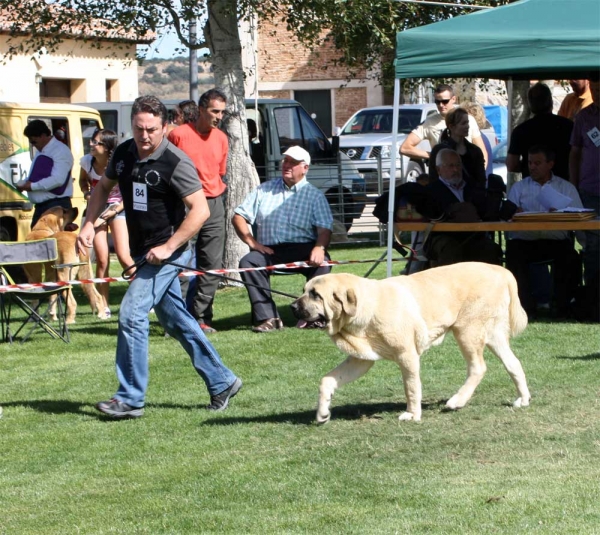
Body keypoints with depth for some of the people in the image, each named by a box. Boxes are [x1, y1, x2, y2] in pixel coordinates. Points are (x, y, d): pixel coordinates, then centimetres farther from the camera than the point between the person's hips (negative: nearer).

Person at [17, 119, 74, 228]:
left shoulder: (60, 151, -12)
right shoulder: (41, 152, 17)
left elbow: (58, 179, -22)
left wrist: (32, 186, -18)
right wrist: (24, 183, 5)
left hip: (57, 206, -10)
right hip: (41, 206, 10)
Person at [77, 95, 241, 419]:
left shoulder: (175, 162, -18)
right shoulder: (124, 154, 4)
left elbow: (200, 210, -20)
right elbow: (103, 188, 20)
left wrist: (168, 247, -23)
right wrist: (89, 224, 4)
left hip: (166, 254, -8)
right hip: (143, 252, 8)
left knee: (132, 315, -15)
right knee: (176, 321, 13)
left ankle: (130, 399, -9)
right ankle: (221, 382, 24)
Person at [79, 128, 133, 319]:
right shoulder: (87, 161, -8)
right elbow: (83, 180, 14)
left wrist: (113, 211, -19)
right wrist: (87, 192, -7)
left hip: (117, 209, -3)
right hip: (96, 209, 3)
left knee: (123, 256, -12)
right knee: (102, 260, -2)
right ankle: (104, 307, 5)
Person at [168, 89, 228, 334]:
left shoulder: (221, 139, 11)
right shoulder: (179, 135, -6)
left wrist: (216, 193, 13)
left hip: (213, 205, 6)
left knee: (212, 265, 3)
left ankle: (201, 317, 9)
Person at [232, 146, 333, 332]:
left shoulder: (315, 196, 11)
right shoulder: (263, 190, 18)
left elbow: (324, 228, 0)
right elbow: (239, 217, 14)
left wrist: (319, 248, -23)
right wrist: (251, 241, -4)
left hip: (302, 248, -2)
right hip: (269, 251, 2)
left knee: (321, 263, -33)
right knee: (248, 262, -29)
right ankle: (267, 317, -33)